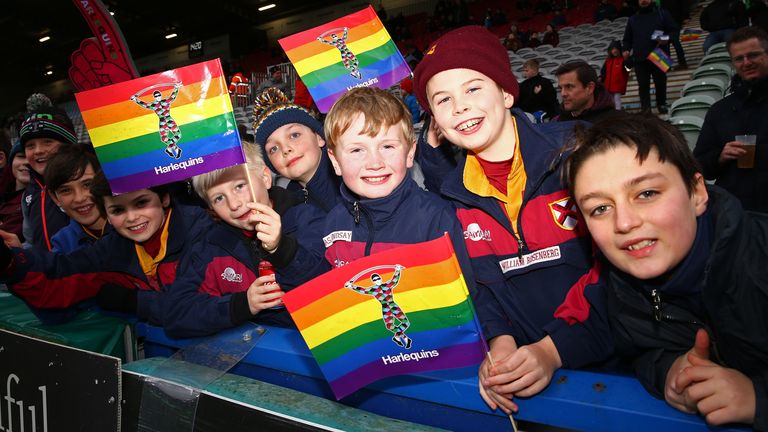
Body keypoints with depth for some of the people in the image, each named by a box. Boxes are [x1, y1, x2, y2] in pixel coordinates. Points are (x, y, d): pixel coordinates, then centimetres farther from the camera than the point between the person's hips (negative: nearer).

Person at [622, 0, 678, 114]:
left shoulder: (662, 14, 10)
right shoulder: (632, 19, 17)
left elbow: (674, 30, 8)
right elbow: (627, 38, 19)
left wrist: (667, 39, -13)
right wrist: (626, 49, 0)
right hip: (640, 58, 1)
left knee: (660, 83, 6)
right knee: (643, 85, -4)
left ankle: (662, 104, 22)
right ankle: (645, 108, -3)